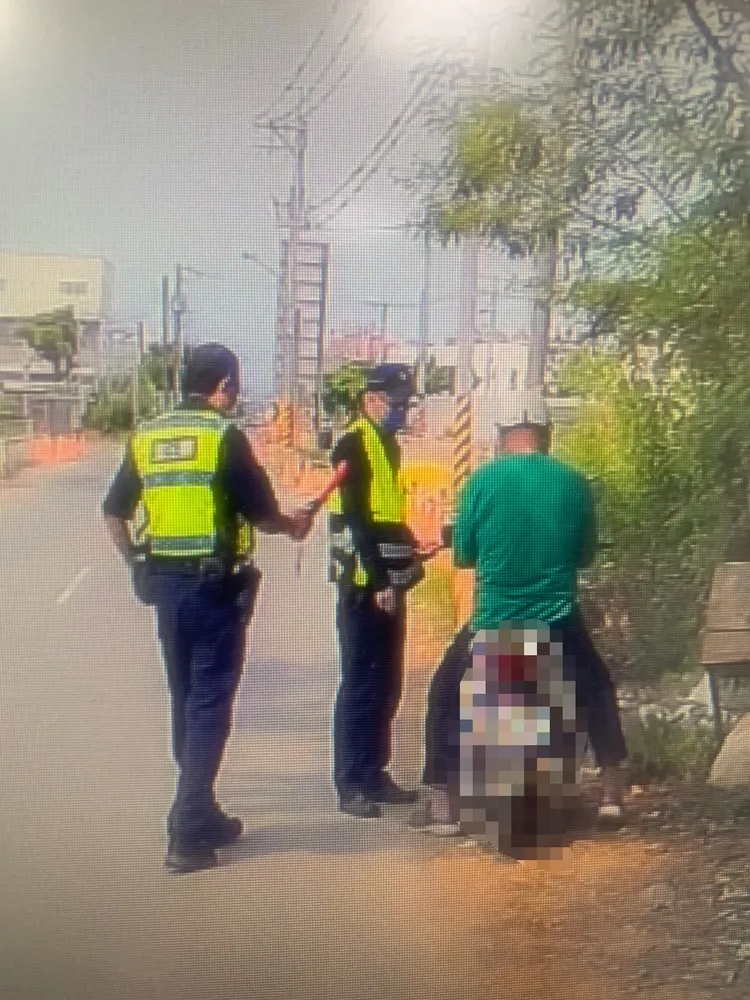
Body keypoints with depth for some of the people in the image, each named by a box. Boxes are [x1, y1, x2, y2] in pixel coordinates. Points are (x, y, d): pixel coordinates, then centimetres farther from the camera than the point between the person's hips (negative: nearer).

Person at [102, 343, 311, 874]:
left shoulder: (146, 437, 7)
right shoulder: (225, 436, -9)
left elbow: (114, 513, 9)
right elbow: (260, 511, -8)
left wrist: (138, 563, 18)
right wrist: (293, 526, 12)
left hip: (163, 582, 6)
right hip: (215, 584, -6)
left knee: (186, 701, 17)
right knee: (210, 703, -1)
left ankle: (199, 814, 28)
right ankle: (188, 831, -6)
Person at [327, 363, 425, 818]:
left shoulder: (389, 445, 16)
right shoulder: (354, 445, -11)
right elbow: (355, 519, -19)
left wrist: (409, 559, 13)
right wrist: (378, 582, -21)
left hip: (389, 584, 9)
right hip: (365, 585, -9)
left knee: (387, 683, 12)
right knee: (361, 683, -4)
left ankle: (374, 773, 21)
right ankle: (351, 784, 2)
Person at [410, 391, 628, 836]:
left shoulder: (482, 481, -8)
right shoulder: (575, 484, -3)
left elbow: (462, 555, 3)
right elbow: (587, 555, 10)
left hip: (491, 627, -1)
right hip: (560, 627, 2)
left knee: (446, 692, 22)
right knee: (596, 687, 29)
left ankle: (441, 802, 17)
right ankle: (613, 791, 27)